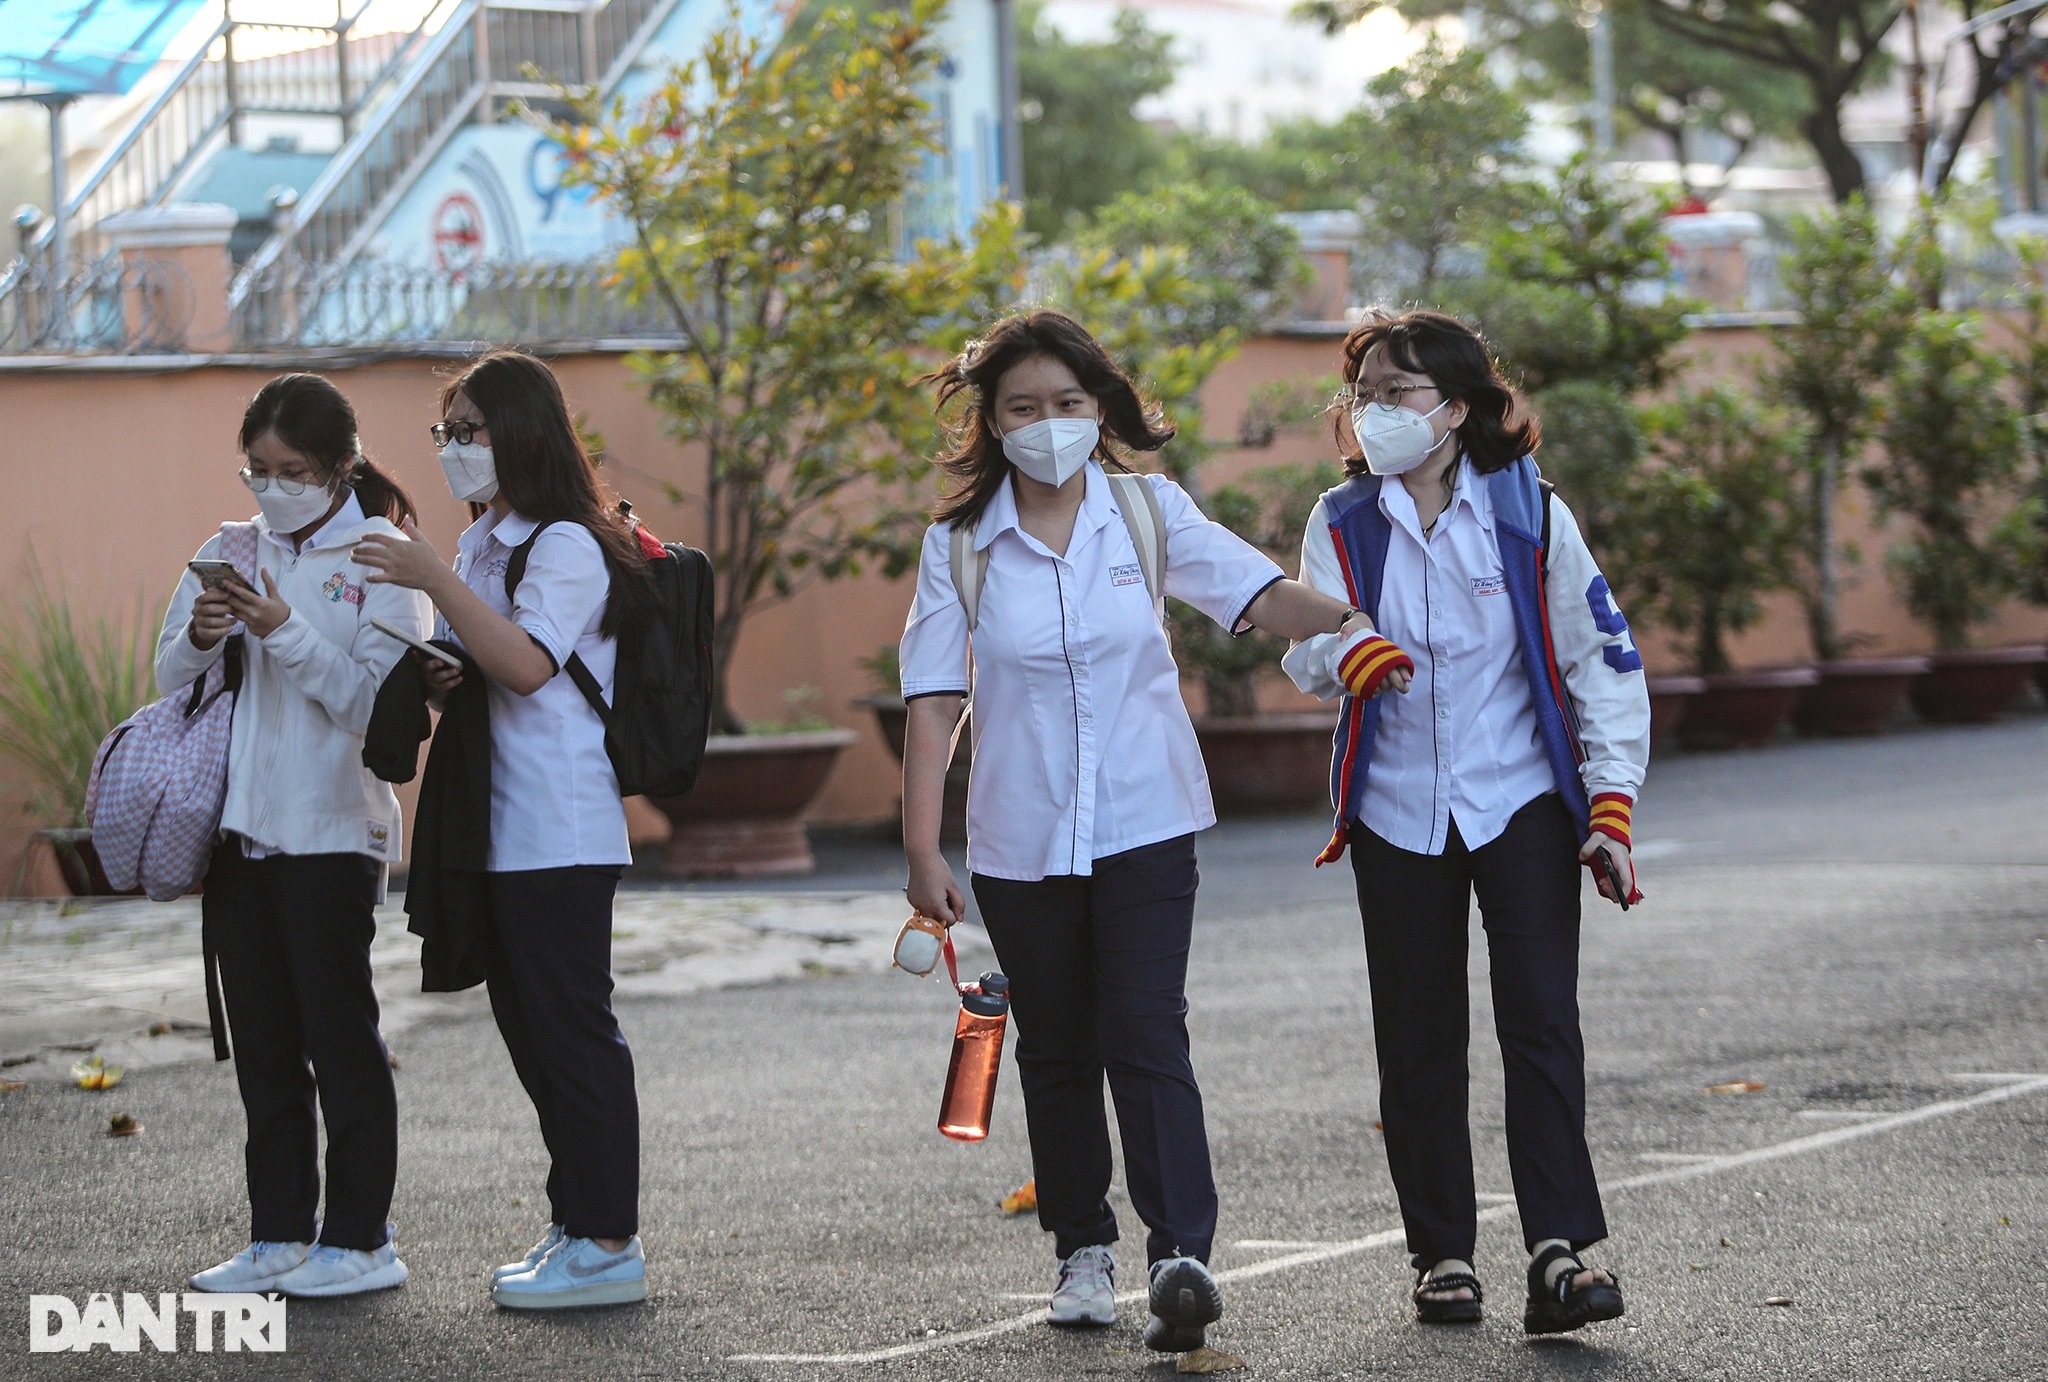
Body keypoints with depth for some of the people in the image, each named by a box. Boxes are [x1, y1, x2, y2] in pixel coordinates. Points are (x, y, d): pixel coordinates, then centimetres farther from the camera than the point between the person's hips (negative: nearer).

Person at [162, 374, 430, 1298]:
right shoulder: (227, 553, 11)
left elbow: (376, 701, -13)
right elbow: (170, 679, 10)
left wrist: (285, 632, -21)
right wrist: (199, 637, -11)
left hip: (332, 831, -6)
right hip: (237, 829, 6)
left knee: (339, 1034, -2)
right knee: (263, 1043, 10)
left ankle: (360, 1239, 4)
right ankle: (280, 1236, 16)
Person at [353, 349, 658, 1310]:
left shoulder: (568, 545, -11)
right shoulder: (478, 546, 17)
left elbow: (526, 663, -25)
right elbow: (460, 673, 24)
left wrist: (434, 581, -25)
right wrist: (431, 675, 1)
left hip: (561, 832, -9)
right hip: (498, 831, 10)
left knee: (572, 1028, -7)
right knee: (529, 1029, 13)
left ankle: (608, 1243, -3)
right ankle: (576, 1222, 20)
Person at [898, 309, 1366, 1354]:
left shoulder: (1149, 512, 0)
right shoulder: (961, 544, -2)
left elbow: (1256, 593, -6)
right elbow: (932, 698, -3)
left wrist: (1352, 624, -25)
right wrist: (921, 848, -8)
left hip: (1144, 825, -1)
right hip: (1020, 840, 1)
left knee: (1145, 1034, -13)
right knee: (1057, 1050, 10)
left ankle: (1182, 1256, -18)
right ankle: (1083, 1249, 25)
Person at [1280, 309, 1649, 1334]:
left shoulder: (1530, 516, -2)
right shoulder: (1342, 523, 3)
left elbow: (1603, 662, 0)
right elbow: (1306, 644, -11)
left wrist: (1612, 806, -8)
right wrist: (1351, 654, -36)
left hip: (1522, 800, -2)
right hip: (1398, 813, 2)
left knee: (1541, 1018, -12)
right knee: (1418, 1040, 6)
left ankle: (1558, 1251, -16)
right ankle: (1442, 1255, 15)